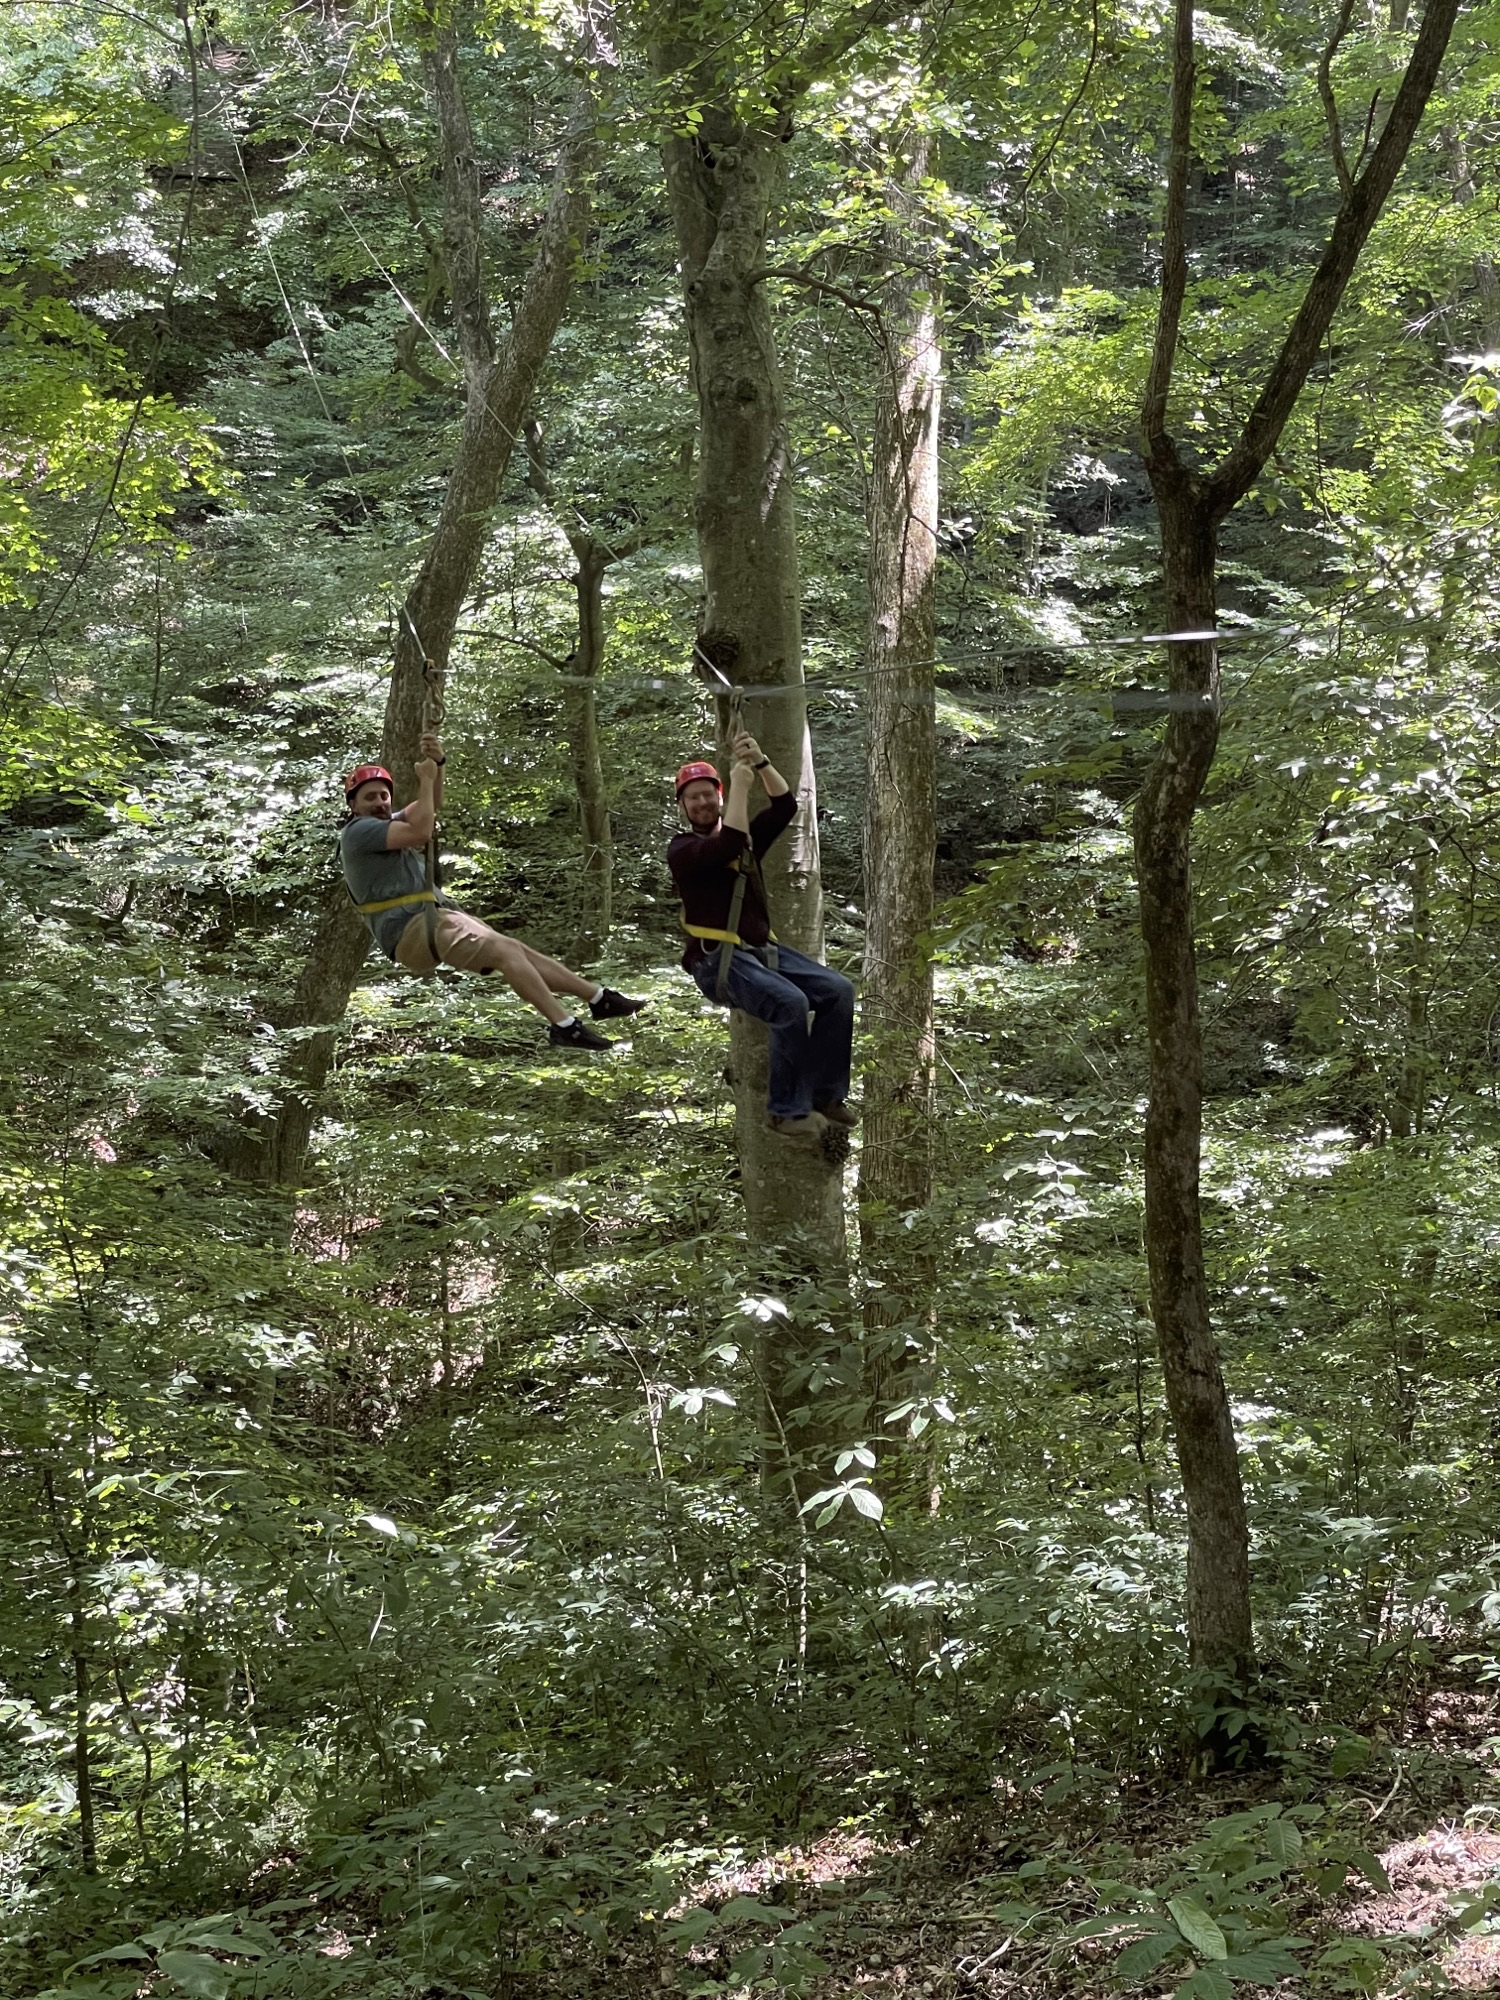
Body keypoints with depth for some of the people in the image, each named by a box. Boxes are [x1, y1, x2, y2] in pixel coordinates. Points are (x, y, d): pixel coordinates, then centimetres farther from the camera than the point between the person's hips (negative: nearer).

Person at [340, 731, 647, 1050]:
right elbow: (420, 833, -20)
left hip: (432, 919, 10)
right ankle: (564, 1026, -30)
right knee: (506, 950, -22)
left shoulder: (384, 824, 22)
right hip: (411, 929, -10)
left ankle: (600, 998, 5)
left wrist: (437, 765, 2)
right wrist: (425, 779, -9)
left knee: (518, 951, 4)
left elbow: (431, 805, 20)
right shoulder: (358, 830, -8)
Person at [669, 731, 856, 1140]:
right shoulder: (682, 850, -2)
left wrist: (760, 763, -9)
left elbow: (786, 805, 4)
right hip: (719, 961, -7)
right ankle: (787, 1109, -22)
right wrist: (740, 783, -17)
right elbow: (727, 846, -22)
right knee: (790, 1002, -32)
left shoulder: (746, 836, 17)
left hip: (763, 950, 7)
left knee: (838, 991, -13)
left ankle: (825, 1094, -5)